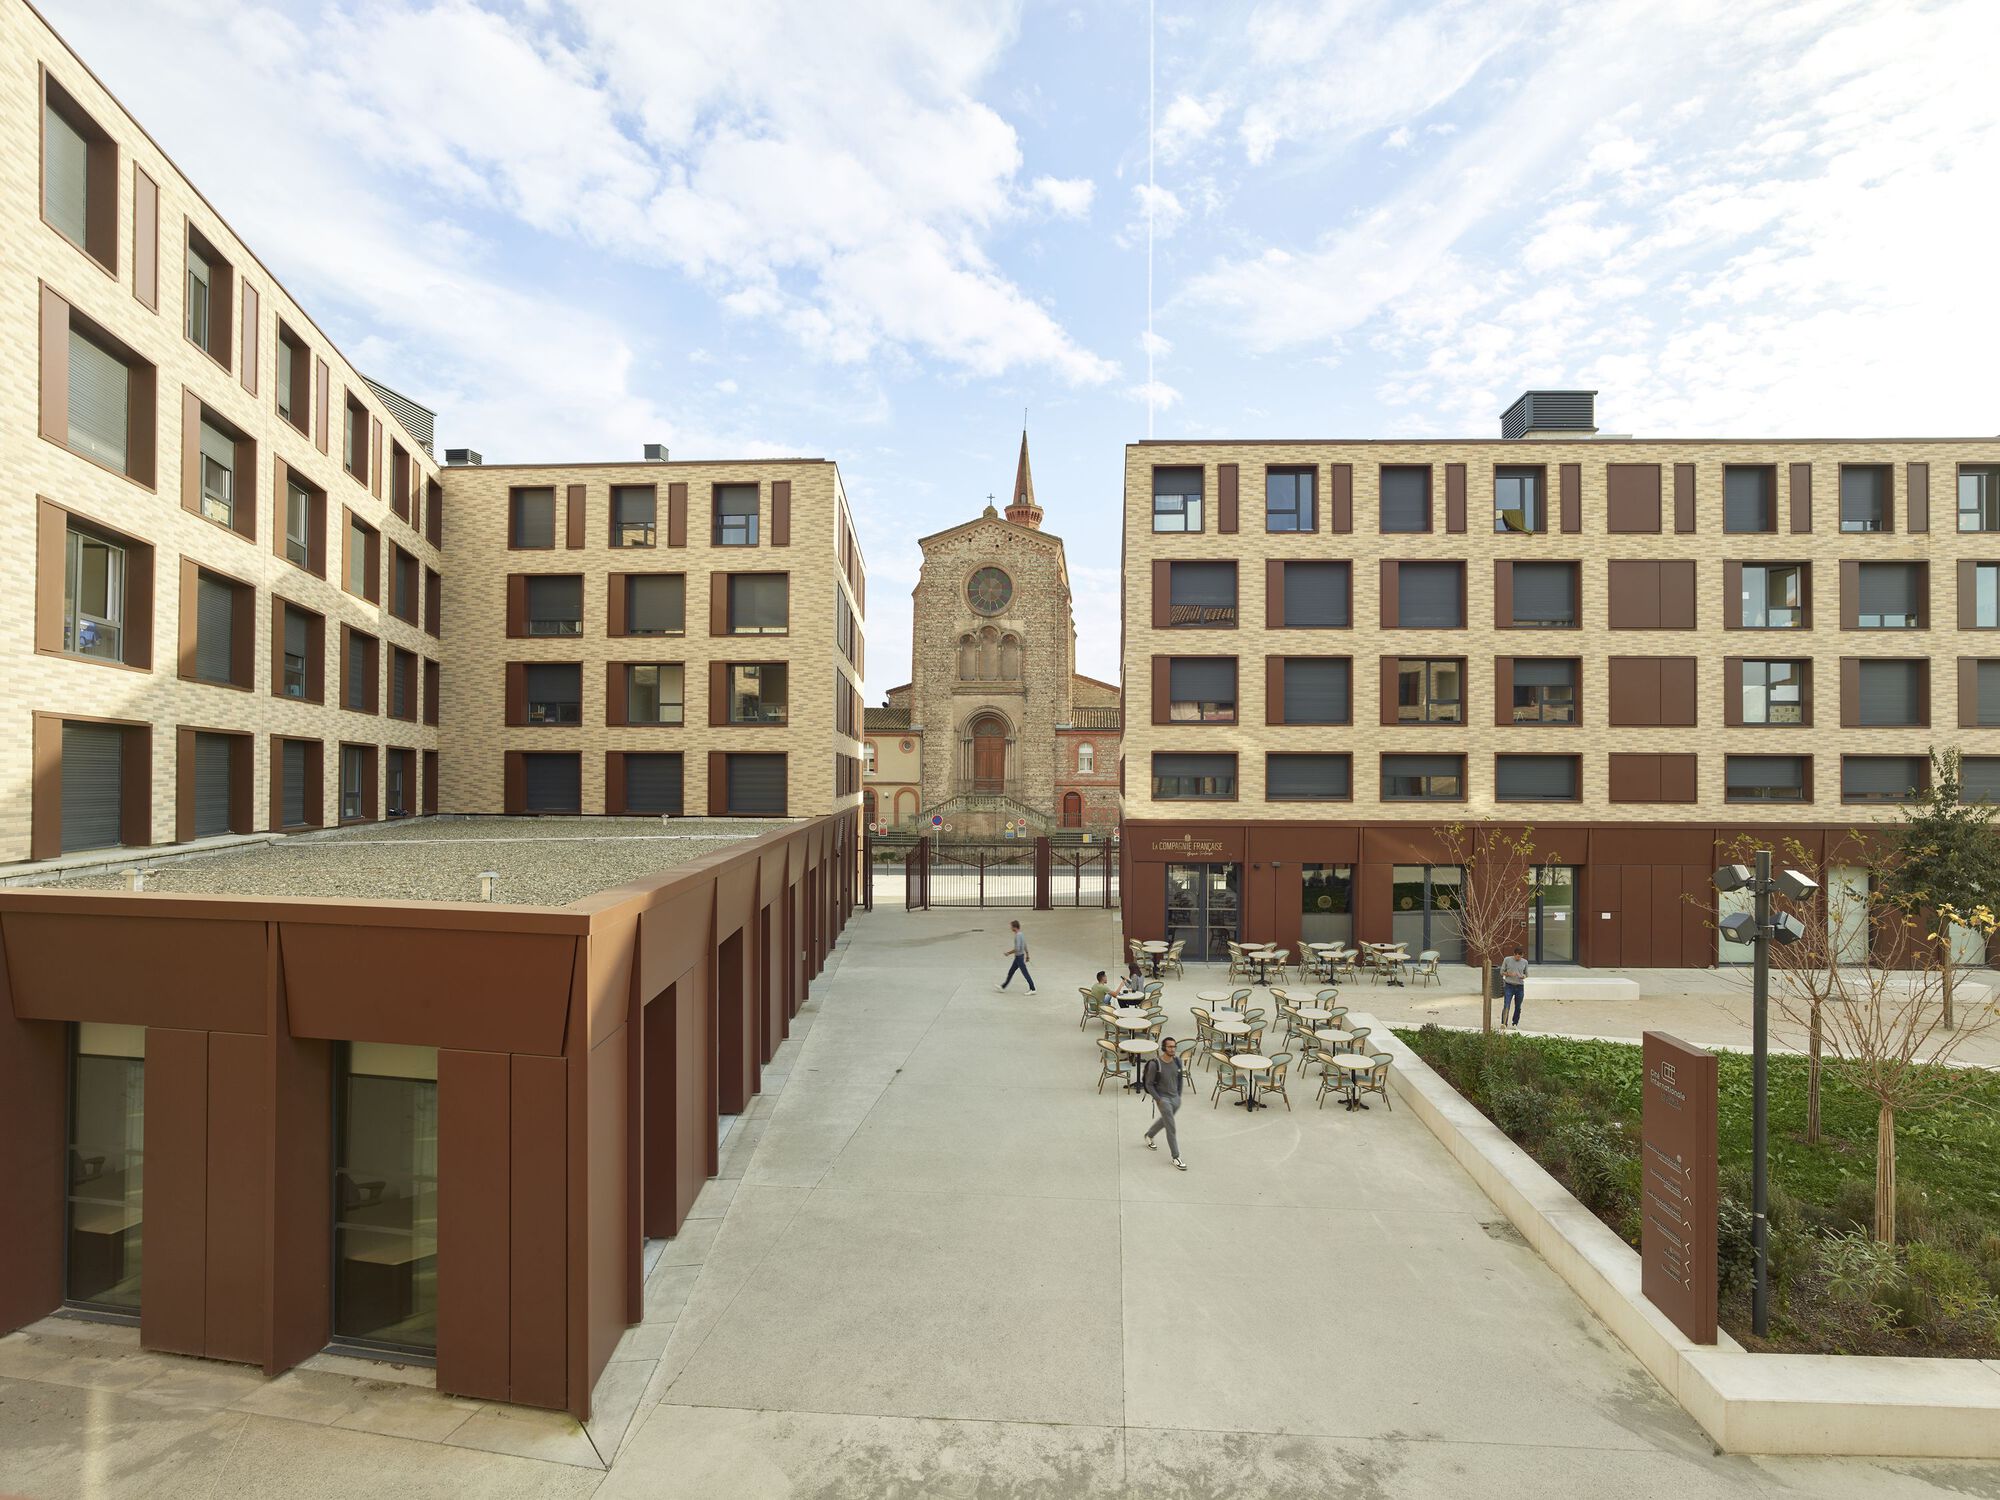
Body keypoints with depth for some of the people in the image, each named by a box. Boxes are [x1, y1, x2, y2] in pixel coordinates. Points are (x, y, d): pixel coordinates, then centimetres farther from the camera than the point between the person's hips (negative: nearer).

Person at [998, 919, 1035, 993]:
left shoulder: (1018, 935, -22)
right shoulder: (1022, 934, 6)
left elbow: (1017, 949, -26)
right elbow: (1025, 946, 14)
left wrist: (1009, 952, -14)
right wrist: (1027, 956, 21)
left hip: (1019, 957, -10)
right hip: (1018, 957, 10)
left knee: (1025, 974, -2)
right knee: (1011, 972, 16)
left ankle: (1032, 989, 5)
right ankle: (1003, 986, 26)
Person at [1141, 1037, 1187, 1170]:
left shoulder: (1177, 1061, -4)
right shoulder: (1155, 1064, -20)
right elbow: (1149, 1084, -12)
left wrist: (1179, 1095, 11)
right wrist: (1158, 1099, -15)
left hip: (1176, 1098, 6)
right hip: (1163, 1098, -6)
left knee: (1165, 1121, 25)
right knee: (1171, 1128, -7)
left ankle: (1148, 1136, 49)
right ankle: (1176, 1157, 5)